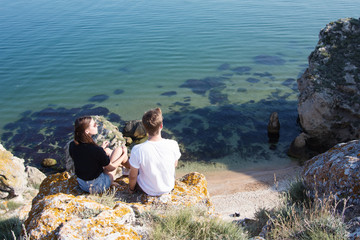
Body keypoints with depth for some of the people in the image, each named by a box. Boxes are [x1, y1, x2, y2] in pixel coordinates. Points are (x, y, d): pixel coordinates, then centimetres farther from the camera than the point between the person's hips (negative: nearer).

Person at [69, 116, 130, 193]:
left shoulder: (72, 146, -12)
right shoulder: (97, 150, -31)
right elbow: (111, 167, -13)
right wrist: (124, 154, 2)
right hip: (97, 187, -6)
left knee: (107, 150, 20)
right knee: (119, 149, 2)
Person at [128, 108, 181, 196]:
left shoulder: (137, 150, -31)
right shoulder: (173, 145, -25)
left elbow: (133, 176, -16)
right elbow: (175, 165, -4)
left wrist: (131, 189, 6)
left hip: (148, 191, -2)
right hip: (169, 188, 2)